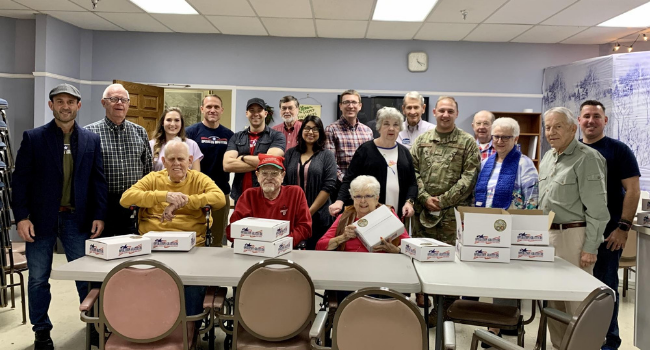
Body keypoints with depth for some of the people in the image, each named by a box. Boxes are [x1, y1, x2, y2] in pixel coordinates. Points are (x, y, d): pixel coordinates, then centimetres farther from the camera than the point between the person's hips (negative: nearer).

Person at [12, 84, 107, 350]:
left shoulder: (91, 140, 5)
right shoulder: (33, 138, 0)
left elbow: (98, 180, 6)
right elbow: (20, 180, -1)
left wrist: (99, 216, -1)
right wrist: (21, 217, -8)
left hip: (77, 219, 1)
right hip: (40, 219, -1)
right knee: (38, 279, 8)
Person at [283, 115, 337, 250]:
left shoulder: (327, 156, 2)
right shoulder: (291, 154, 11)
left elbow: (329, 186, -6)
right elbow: (283, 181, 7)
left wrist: (310, 211, -11)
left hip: (318, 217, -2)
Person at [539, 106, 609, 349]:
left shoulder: (587, 158, -10)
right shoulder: (547, 158, 14)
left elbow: (596, 208, -14)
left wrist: (590, 248, -17)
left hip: (573, 236, -8)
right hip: (547, 235, 8)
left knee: (576, 301, -3)